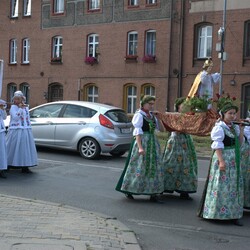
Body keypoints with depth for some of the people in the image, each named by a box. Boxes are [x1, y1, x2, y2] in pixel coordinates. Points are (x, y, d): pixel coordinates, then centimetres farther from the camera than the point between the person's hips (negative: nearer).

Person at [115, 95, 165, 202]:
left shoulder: (152, 115, 13)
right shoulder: (139, 115, -8)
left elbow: (161, 129, 17)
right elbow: (137, 132, -16)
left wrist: (158, 119, 2)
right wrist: (140, 147, -24)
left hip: (153, 143, 7)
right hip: (142, 141, -7)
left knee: (154, 167, 5)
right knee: (139, 167, -4)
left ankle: (153, 193, 10)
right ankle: (129, 190, 10)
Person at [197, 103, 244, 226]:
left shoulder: (234, 127, 11)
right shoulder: (219, 128, -11)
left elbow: (240, 143, 14)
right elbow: (218, 146, -16)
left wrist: (241, 129, 5)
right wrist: (221, 161, -23)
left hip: (234, 161, 8)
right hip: (223, 157, -8)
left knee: (235, 186, 9)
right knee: (221, 185, -5)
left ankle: (233, 214, 17)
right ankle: (218, 212, 6)